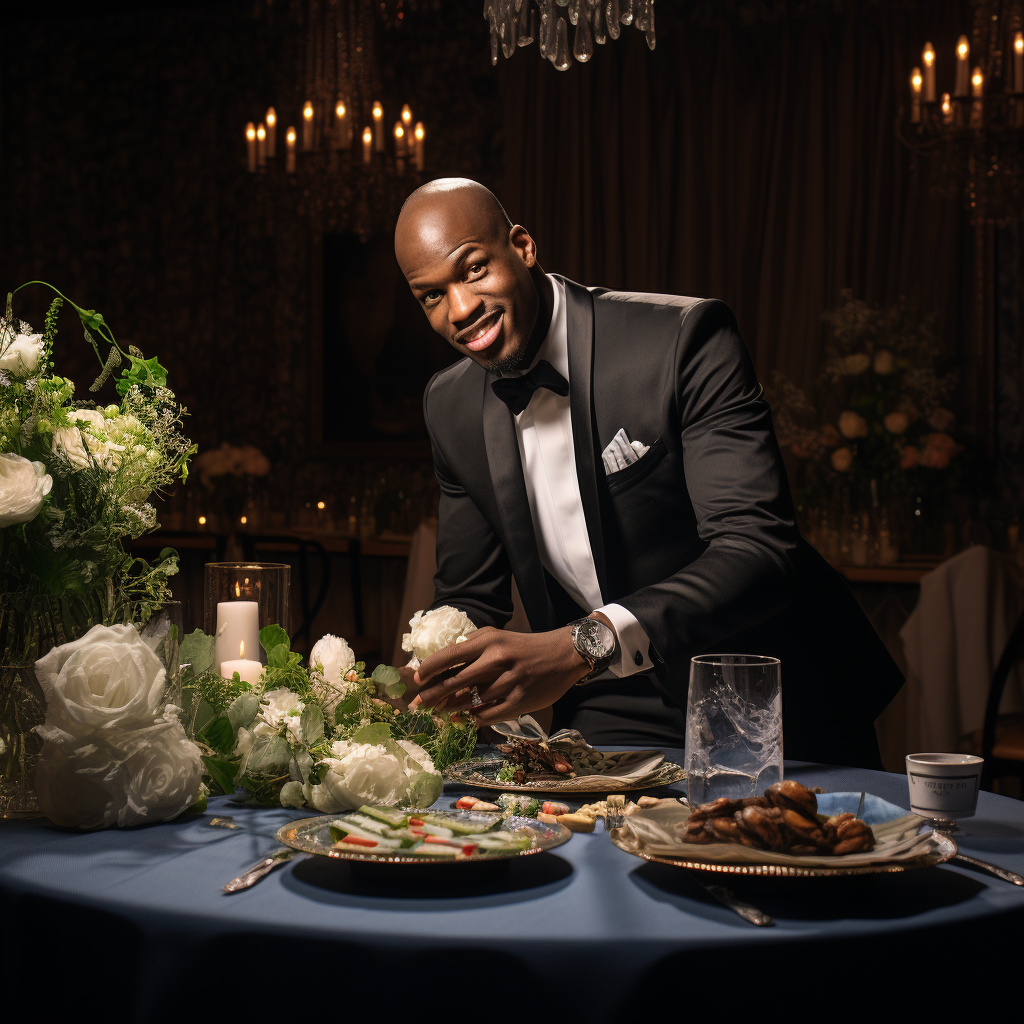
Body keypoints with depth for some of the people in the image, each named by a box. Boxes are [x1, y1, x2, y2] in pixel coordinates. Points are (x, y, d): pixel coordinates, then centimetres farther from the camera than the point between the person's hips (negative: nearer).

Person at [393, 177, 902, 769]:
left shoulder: (684, 338, -18)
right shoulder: (450, 406, 1)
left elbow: (760, 549, -29)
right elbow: (469, 599, 10)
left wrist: (582, 646, -43)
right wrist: (434, 679, -14)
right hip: (617, 716, 4)